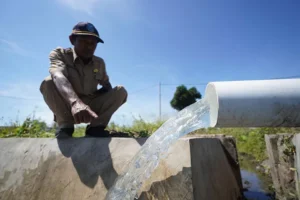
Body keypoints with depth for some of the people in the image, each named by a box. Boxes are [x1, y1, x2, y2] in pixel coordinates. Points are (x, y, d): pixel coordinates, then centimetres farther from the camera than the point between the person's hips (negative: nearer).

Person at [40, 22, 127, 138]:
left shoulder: (99, 63, 1)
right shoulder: (59, 54, -10)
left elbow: (107, 86, 11)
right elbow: (58, 76, -32)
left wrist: (98, 93, -16)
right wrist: (75, 102, -53)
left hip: (91, 108, 3)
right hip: (66, 108, -2)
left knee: (120, 91, -15)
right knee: (48, 82, -27)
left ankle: (95, 127, -18)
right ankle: (65, 125, -17)